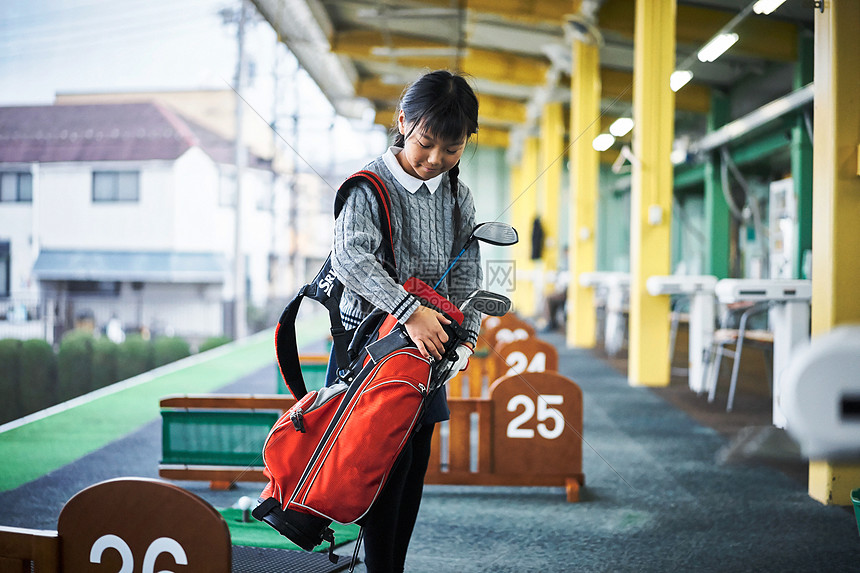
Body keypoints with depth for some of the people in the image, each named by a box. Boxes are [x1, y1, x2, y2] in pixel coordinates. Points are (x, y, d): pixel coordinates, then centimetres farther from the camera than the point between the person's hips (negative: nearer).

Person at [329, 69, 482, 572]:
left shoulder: (459, 198, 7)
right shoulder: (371, 185, -11)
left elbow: (466, 275, 6)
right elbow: (352, 255, -26)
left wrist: (466, 335, -10)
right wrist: (409, 310, -35)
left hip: (429, 346, 6)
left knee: (415, 465, 11)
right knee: (389, 461, -8)